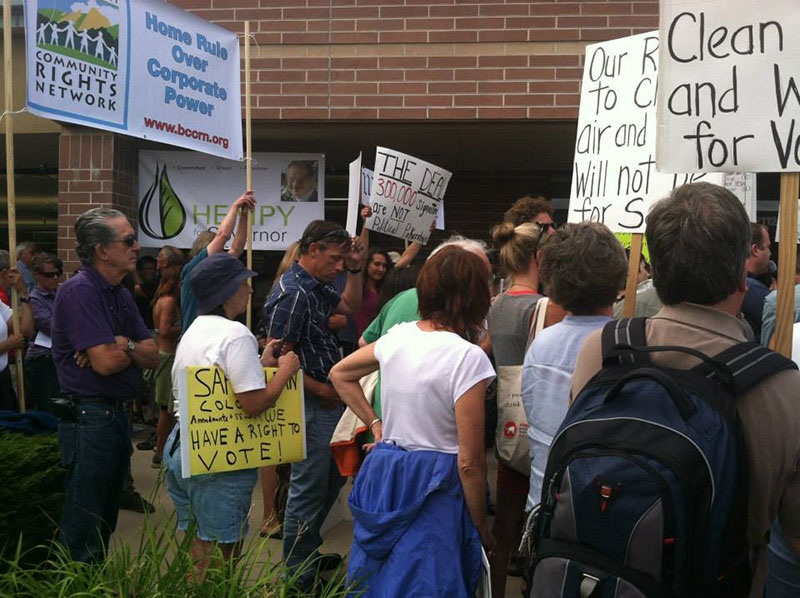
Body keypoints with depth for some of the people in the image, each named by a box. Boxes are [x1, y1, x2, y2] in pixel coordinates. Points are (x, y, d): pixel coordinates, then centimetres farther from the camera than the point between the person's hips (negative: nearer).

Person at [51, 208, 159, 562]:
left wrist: (123, 345, -14)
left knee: (107, 519, 20)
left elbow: (153, 357, 6)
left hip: (117, 415, 9)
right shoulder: (79, 292, -16)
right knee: (85, 528, 2)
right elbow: (105, 362, -23)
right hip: (89, 417, -9)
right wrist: (134, 348, -3)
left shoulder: (121, 295, 11)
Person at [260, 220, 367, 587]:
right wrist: (321, 389, -17)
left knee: (331, 479, 21)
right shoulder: (292, 294, -21)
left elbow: (349, 306, 26)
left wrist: (355, 269, 11)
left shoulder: (317, 287, 10)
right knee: (308, 487, 1)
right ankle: (298, 575, 15)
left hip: (327, 402, 10)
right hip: (311, 404, -10)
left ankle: (308, 553, 36)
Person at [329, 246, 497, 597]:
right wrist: (483, 530, -6)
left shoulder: (398, 336, 0)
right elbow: (470, 462, -18)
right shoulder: (468, 357, -20)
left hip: (382, 473, 6)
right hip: (432, 487, -6)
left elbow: (339, 374, 19)